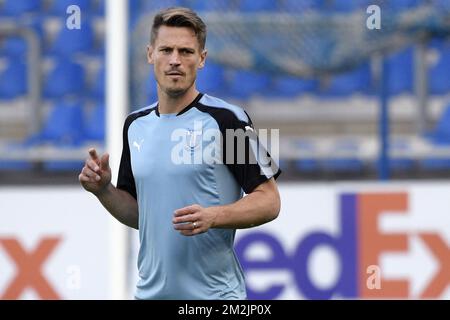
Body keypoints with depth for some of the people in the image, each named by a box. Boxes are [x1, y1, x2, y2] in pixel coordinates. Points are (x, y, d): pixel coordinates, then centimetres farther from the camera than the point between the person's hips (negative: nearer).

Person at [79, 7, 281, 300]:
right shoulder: (136, 125, 10)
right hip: (150, 291, 5)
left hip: (213, 294, -5)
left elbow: (269, 201, -9)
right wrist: (103, 189, -1)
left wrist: (212, 217, -24)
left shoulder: (227, 119, -8)